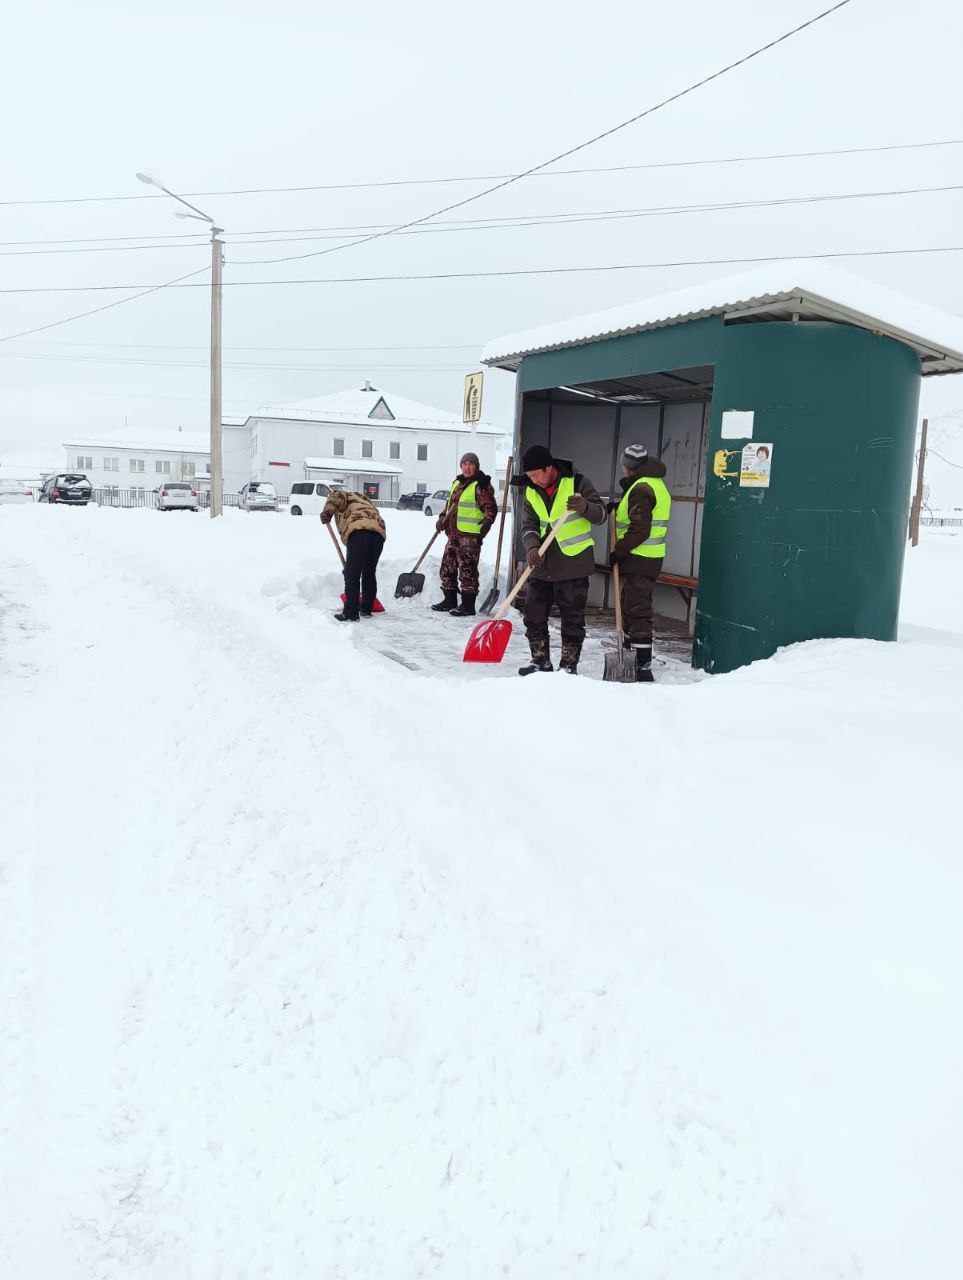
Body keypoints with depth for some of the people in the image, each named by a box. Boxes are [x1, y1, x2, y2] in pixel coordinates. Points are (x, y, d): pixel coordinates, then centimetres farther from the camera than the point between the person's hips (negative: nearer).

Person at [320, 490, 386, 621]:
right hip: (379, 532, 7)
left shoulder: (345, 498, 26)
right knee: (369, 573, 20)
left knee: (352, 574, -3)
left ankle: (351, 613, -5)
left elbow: (337, 495, -2)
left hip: (359, 529, -7)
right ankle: (366, 609, 25)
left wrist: (327, 513, 2)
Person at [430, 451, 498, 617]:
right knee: (447, 567, 14)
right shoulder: (457, 483, 19)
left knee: (467, 570, -9)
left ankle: (468, 605, -4)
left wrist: (488, 520, -31)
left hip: (471, 535, -9)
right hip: (453, 533, 9)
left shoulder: (481, 485, -7)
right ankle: (449, 601, 25)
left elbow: (490, 507, -14)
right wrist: (442, 518, 19)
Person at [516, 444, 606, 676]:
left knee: (572, 619, 2)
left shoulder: (577, 483, -8)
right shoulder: (531, 492, 6)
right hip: (542, 565, 5)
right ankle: (540, 660, 24)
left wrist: (584, 507, -32)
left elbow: (601, 514, -10)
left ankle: (569, 665, 14)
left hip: (573, 563, -5)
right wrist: (532, 547, -19)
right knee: (533, 614, 9)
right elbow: (529, 526, 2)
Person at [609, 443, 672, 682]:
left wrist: (618, 552, -15)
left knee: (638, 612, -10)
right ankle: (630, 660, 32)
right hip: (648, 560, 11)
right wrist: (619, 510, 11)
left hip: (639, 561, -11)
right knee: (630, 609, 20)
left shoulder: (641, 488, -16)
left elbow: (639, 530, -23)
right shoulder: (655, 483, 17)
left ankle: (643, 669, -10)